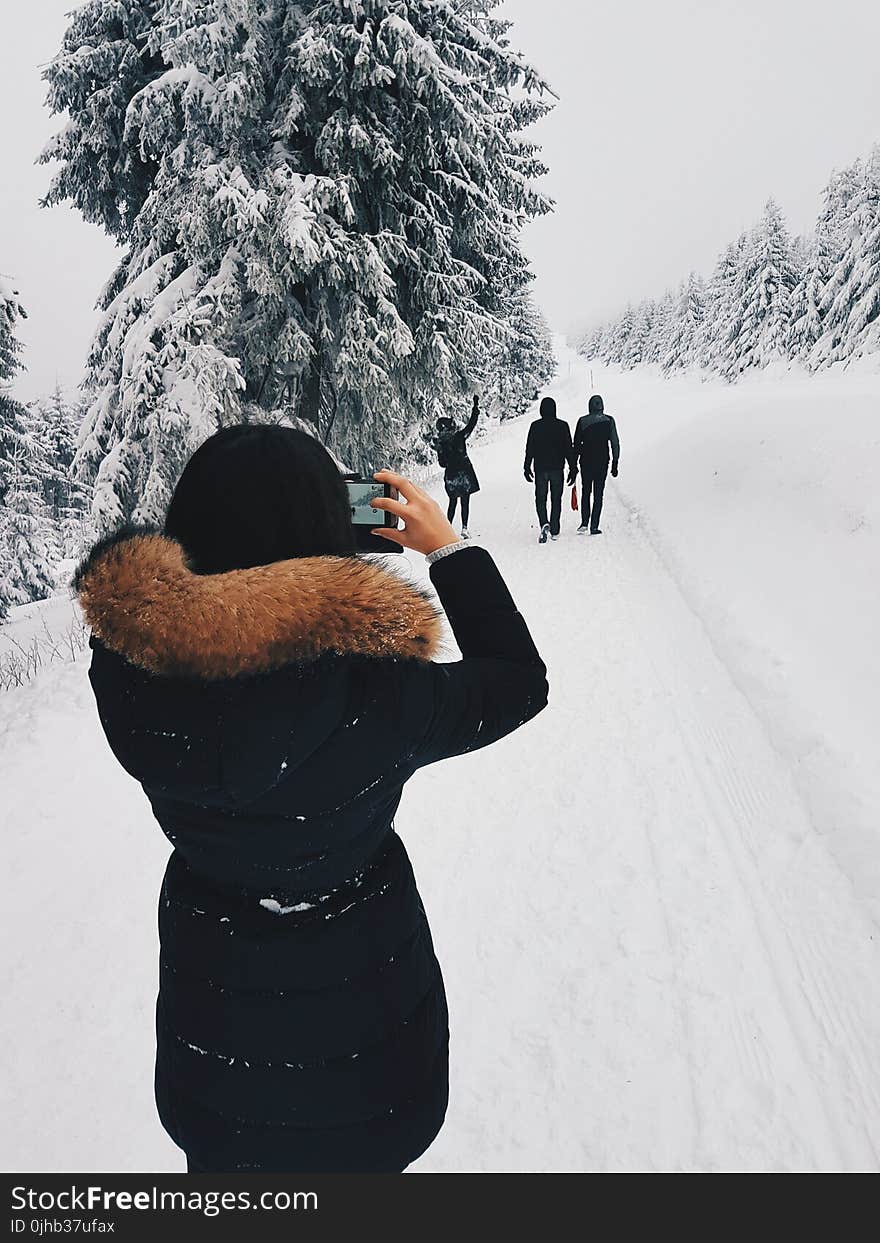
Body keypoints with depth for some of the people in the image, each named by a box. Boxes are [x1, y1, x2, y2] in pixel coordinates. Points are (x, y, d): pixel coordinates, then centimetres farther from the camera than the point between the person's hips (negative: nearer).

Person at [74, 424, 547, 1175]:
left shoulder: (125, 669, -24)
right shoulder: (379, 697, -33)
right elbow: (519, 683, -14)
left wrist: (237, 518, -3)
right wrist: (448, 549, -9)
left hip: (208, 993, 3)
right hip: (360, 1006, -2)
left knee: (227, 1156, 33)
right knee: (356, 1159, 29)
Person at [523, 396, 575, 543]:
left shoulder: (535, 426, -3)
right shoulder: (562, 425, -2)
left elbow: (529, 449, -1)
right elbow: (568, 449, 0)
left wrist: (527, 468, 7)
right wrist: (572, 467, 6)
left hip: (540, 469, -1)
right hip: (557, 468, 1)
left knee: (540, 499, 7)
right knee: (556, 499, 11)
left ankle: (544, 524, -18)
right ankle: (555, 531, 13)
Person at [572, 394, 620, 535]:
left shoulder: (582, 421, -2)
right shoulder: (609, 421, -2)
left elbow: (576, 445, 0)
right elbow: (615, 443, -2)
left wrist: (574, 466, 6)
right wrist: (615, 463, 4)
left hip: (586, 462, 1)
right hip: (602, 462, -1)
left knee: (585, 492, 16)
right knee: (598, 494, 5)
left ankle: (584, 523, 4)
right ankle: (594, 527, 2)